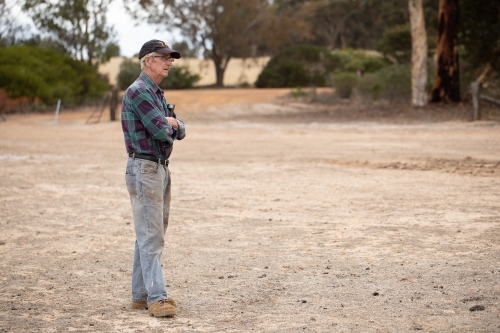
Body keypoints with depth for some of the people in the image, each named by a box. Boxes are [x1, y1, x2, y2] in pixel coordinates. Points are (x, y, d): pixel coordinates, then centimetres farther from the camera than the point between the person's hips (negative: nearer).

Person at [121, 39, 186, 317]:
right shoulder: (138, 91, -13)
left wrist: (172, 123, -8)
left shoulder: (158, 94, 18)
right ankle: (157, 297, -9)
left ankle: (141, 294, 17)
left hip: (161, 168, 10)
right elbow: (160, 131, -20)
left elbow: (180, 131, 14)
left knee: (154, 234, 11)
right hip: (144, 169, -10)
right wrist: (167, 125, 2)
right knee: (151, 236, -9)